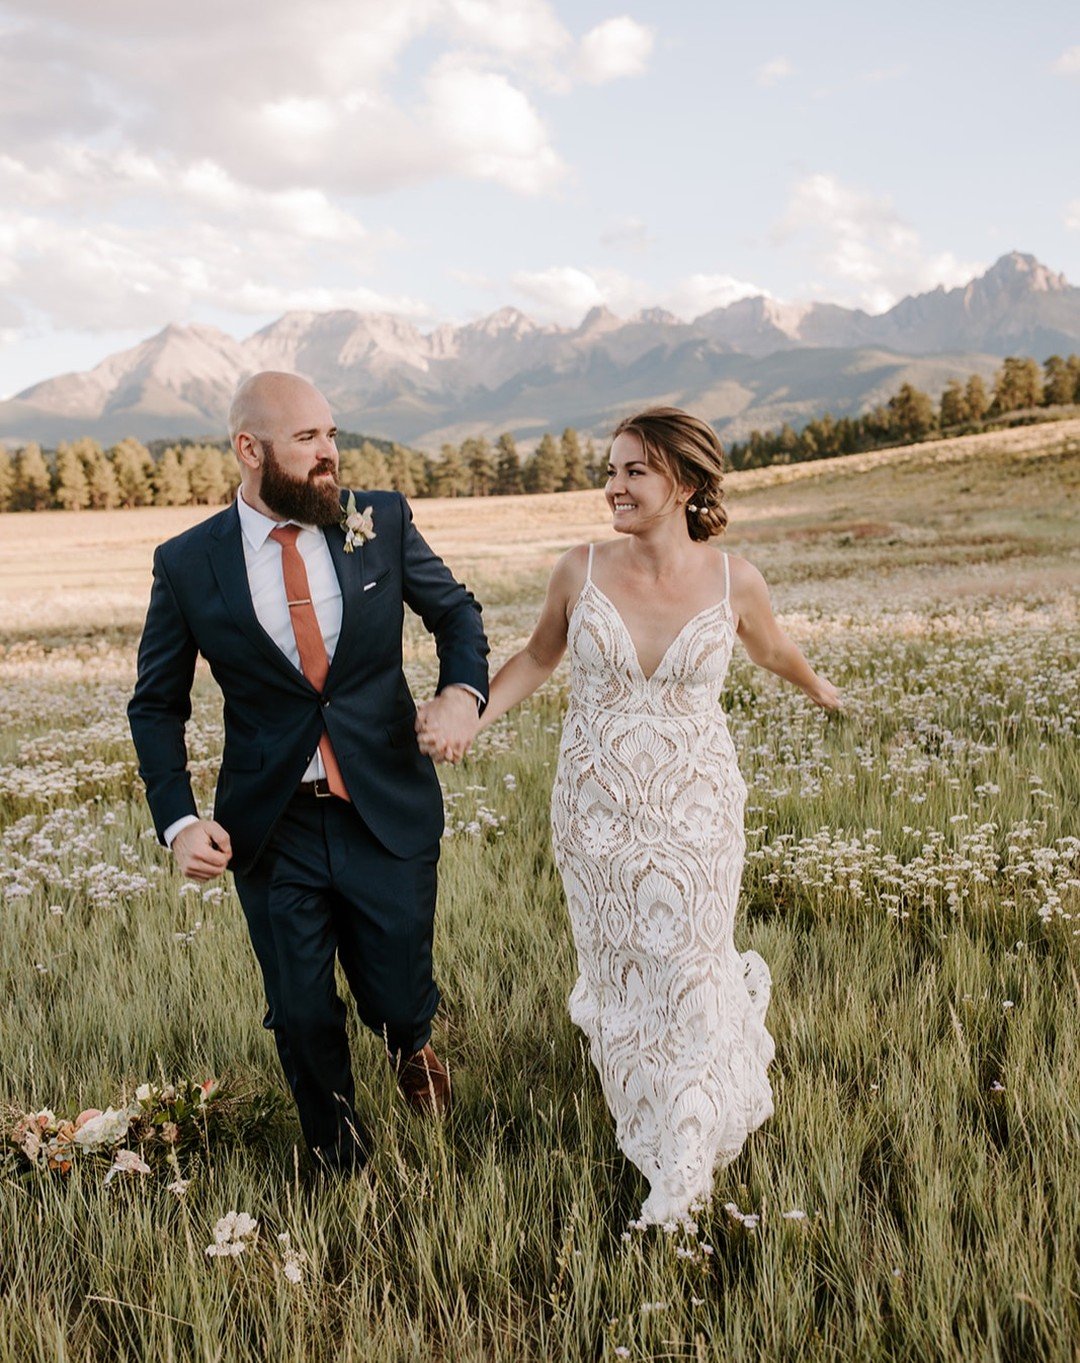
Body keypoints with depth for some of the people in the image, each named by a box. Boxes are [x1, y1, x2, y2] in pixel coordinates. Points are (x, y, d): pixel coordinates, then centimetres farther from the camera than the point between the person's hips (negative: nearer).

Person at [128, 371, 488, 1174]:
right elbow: (157, 705, 3)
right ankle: (341, 1161, 42)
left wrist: (463, 688, -12)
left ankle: (411, 1043, 51)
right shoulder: (187, 564, -6)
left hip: (389, 815, 1)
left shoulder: (382, 522, -4)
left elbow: (455, 609, 10)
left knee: (399, 998, 9)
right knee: (304, 1017, 11)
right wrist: (179, 820, -11)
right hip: (273, 830, 0)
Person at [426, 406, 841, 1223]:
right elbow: (538, 657, 8)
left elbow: (771, 648, 13)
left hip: (694, 817, -1)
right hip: (597, 811, 2)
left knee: (684, 976, 5)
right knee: (618, 970, 14)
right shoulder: (583, 570, -8)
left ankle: (683, 1166, 25)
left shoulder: (734, 580, -9)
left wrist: (815, 686, 31)